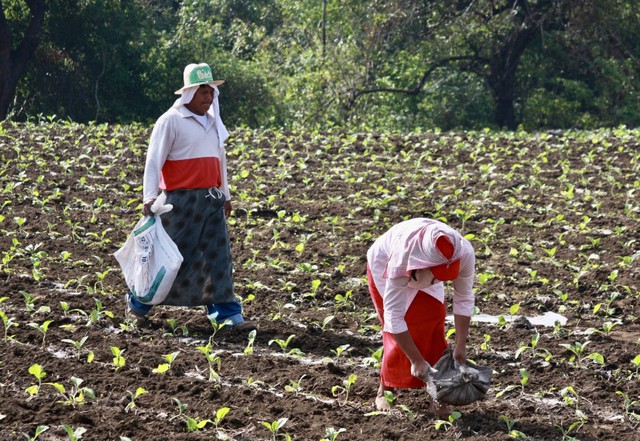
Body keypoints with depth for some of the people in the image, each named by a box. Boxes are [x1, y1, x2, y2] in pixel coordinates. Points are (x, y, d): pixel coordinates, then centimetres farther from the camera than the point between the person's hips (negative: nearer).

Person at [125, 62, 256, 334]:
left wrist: (225, 194, 25)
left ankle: (227, 314, 1)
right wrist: (149, 196, -22)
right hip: (181, 199, -6)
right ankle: (137, 303, 18)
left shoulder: (213, 122, 15)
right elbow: (154, 160, -11)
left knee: (219, 257, 0)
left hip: (211, 199, 6)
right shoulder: (171, 121, -8)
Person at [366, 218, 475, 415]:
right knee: (397, 334, -7)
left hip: (423, 270, 3)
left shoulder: (464, 254, -36)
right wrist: (417, 360, -36)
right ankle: (385, 390, 12)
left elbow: (464, 300, -21)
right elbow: (394, 317, -40)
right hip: (384, 265, -3)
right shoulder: (401, 261, -45)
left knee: (434, 323, -10)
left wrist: (460, 347, -20)